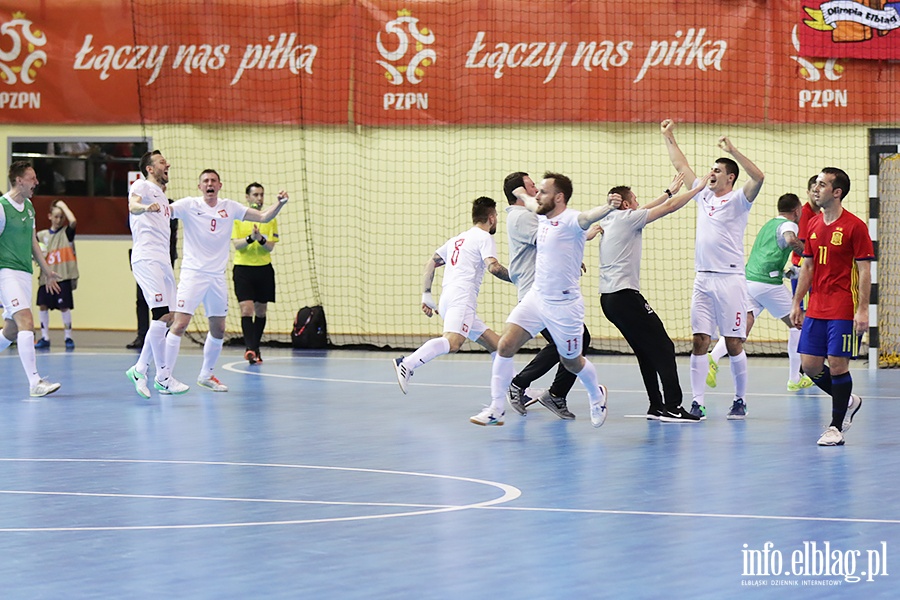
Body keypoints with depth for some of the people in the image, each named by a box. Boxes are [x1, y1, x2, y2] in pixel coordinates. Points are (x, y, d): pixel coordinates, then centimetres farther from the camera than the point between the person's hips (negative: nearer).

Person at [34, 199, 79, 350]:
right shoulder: (42, 235, 10)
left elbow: (73, 221, -20)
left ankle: (68, 337, 3)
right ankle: (44, 337, 13)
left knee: (64, 306, -6)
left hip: (63, 276, -4)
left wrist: (63, 206, -9)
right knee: (43, 306, 3)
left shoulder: (66, 233, 1)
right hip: (46, 277, 4)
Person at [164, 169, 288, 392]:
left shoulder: (229, 207, 8)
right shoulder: (189, 205, -3)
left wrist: (279, 203, -8)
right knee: (179, 325, -15)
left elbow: (264, 217, 9)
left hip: (217, 277, 5)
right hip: (192, 273, -5)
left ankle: (206, 375, 27)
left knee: (218, 330, 10)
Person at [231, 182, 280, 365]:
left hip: (264, 269, 3)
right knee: (246, 309, -14)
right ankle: (250, 348, -18)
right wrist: (250, 238, -27)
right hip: (243, 269, -3)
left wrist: (261, 239, -23)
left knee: (260, 311, 9)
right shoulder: (237, 218, 0)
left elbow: (270, 247, -2)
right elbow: (236, 245, -8)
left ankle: (255, 348, 21)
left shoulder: (270, 219, 5)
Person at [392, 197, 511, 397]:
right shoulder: (484, 237, 4)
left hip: (447, 299, 9)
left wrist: (426, 295, 22)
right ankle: (406, 364, -43)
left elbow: (430, 264, 26)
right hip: (462, 298, -9)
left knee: (496, 346, 12)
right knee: (452, 343, -30)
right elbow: (493, 267, -12)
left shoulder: (456, 239, 28)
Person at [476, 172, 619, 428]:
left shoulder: (570, 220, -18)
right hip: (536, 297, 7)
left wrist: (609, 207, -64)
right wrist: (523, 195, 54)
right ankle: (496, 409, 0)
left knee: (572, 361, 11)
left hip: (564, 305, -7)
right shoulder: (544, 218, 7)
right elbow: (533, 205, 33)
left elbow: (588, 217, -42)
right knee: (505, 346, -8)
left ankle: (597, 396, 41)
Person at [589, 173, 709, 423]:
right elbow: (669, 207, -4)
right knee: (663, 348, -10)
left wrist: (670, 191, 39)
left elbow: (644, 210, 33)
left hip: (609, 297, 10)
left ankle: (657, 406, 13)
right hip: (625, 296, -10)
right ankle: (672, 407, -16)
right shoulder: (626, 218, -6)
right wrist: (697, 189, 7)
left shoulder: (610, 221, 18)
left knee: (646, 352, 14)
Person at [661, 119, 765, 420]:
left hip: (729, 279, -6)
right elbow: (681, 166, 26)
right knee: (699, 341, 0)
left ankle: (740, 401, 7)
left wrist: (733, 150, -26)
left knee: (733, 343, -1)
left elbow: (758, 177, -21)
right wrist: (668, 137, 28)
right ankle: (697, 403, -1)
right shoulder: (704, 197, 15)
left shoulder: (738, 200, -3)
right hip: (703, 280, 6)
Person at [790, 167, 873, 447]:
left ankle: (836, 428, 4)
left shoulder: (855, 226, -9)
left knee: (838, 365, -6)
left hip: (843, 311, -7)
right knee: (810, 365, 4)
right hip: (816, 309, 7)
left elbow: (865, 271, -10)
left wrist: (862, 310, -17)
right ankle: (848, 401, 27)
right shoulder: (813, 224, 11)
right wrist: (797, 303, 13)